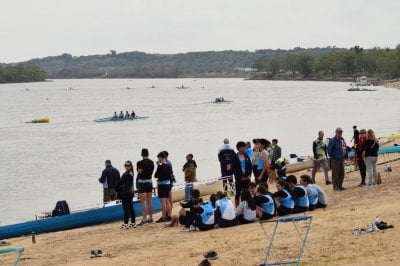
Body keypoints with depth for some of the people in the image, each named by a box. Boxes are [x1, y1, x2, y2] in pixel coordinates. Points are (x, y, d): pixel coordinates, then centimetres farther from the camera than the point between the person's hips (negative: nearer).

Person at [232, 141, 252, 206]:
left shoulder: (246, 156, 7)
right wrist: (240, 177, -11)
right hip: (239, 178, -3)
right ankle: (237, 207, 9)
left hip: (247, 177, 3)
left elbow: (250, 166, 8)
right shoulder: (235, 157, -4)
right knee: (238, 193, 3)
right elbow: (234, 169, -6)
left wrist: (249, 175, -6)